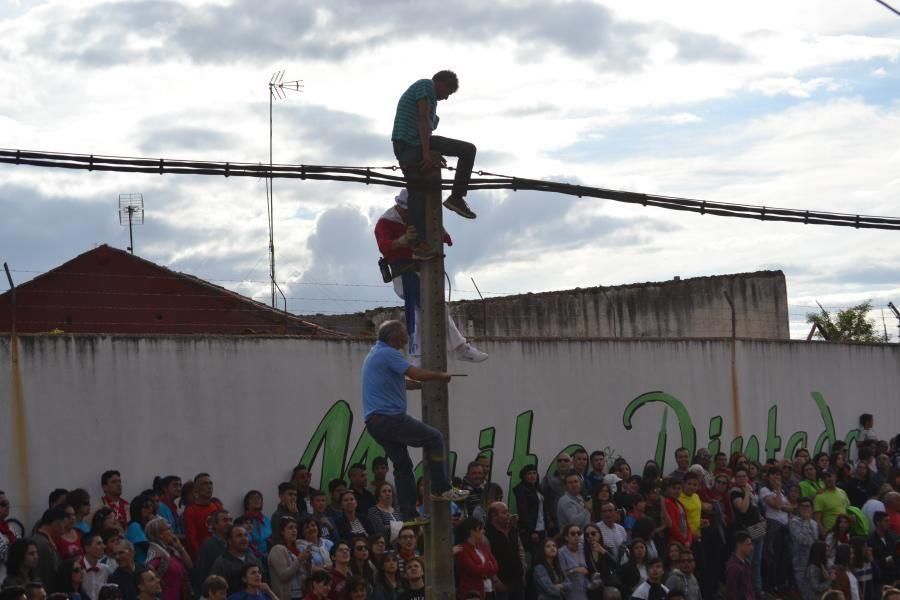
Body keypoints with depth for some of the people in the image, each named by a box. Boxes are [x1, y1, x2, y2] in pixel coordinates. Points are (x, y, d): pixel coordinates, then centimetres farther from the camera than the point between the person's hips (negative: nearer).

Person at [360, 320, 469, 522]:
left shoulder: (374, 354, 23)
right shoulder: (388, 354, -10)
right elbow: (416, 374, -18)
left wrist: (429, 383, 27)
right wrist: (440, 376, -2)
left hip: (373, 422, 10)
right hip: (390, 417, -10)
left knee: (402, 464, 13)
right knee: (434, 437, -3)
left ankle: (409, 515, 11)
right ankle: (441, 489, -4)